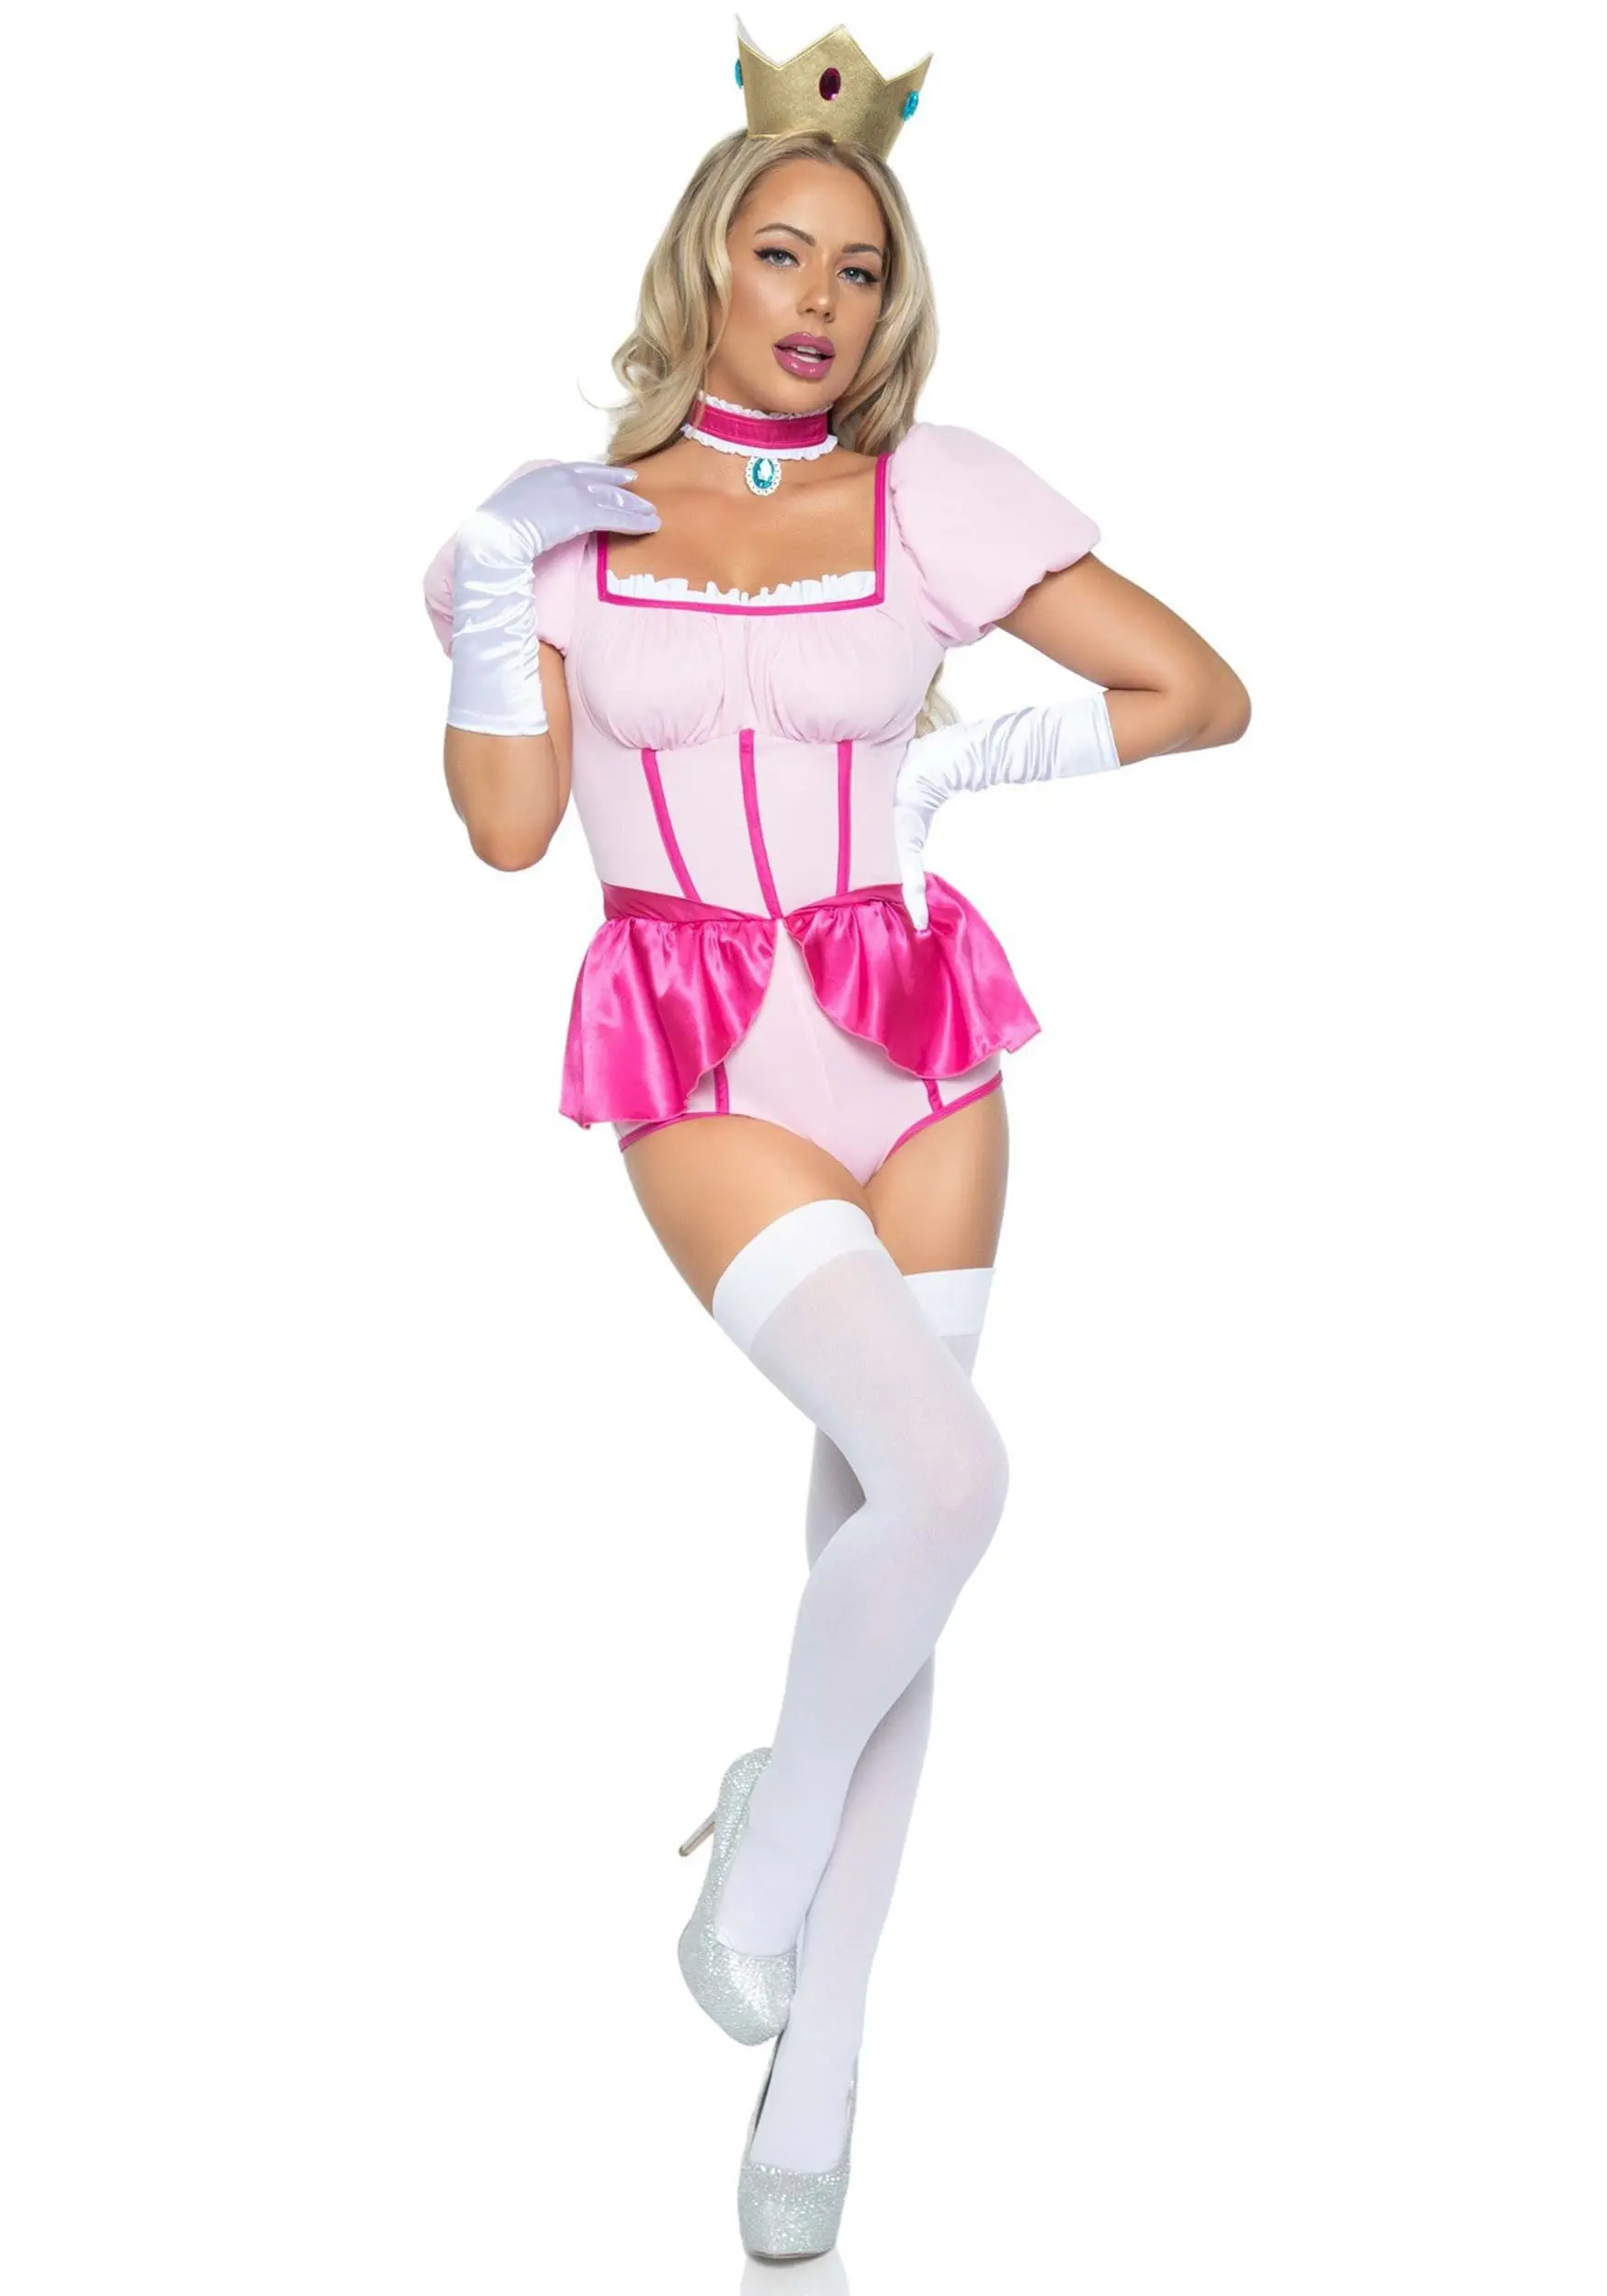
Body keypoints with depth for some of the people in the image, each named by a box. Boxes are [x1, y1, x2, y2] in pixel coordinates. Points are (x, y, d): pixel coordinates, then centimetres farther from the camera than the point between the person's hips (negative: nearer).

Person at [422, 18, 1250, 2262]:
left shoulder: (937, 492, 0)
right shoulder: (569, 513, 3)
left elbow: (1202, 690, 3)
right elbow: (507, 826, 0)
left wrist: (974, 761, -5)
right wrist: (495, 575, -8)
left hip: (917, 1041, 2)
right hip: (701, 1064, -2)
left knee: (869, 1525, 4)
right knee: (946, 1477, -22)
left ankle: (817, 2058, 16)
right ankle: (774, 1834, 6)